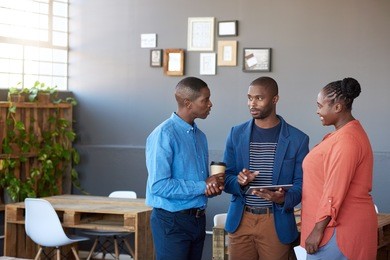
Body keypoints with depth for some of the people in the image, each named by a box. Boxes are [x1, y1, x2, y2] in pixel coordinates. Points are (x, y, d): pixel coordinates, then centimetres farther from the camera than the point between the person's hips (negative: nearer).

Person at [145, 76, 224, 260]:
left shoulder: (200, 136, 12)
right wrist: (203, 186, -18)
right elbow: (159, 185, -23)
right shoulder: (163, 135, -15)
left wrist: (215, 186, -4)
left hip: (198, 219, 8)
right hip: (172, 221, -8)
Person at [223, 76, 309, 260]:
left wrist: (284, 199, -22)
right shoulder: (236, 134, 5)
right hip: (240, 220, 2)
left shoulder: (297, 139, -2)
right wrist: (239, 182, -17)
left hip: (277, 223, -2)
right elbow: (226, 178, 6)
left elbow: (301, 185, -2)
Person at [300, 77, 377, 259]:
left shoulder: (346, 140, -18)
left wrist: (318, 229, -20)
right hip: (343, 224, 10)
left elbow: (335, 191, -21)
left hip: (338, 229, -10)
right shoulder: (345, 133, 15)